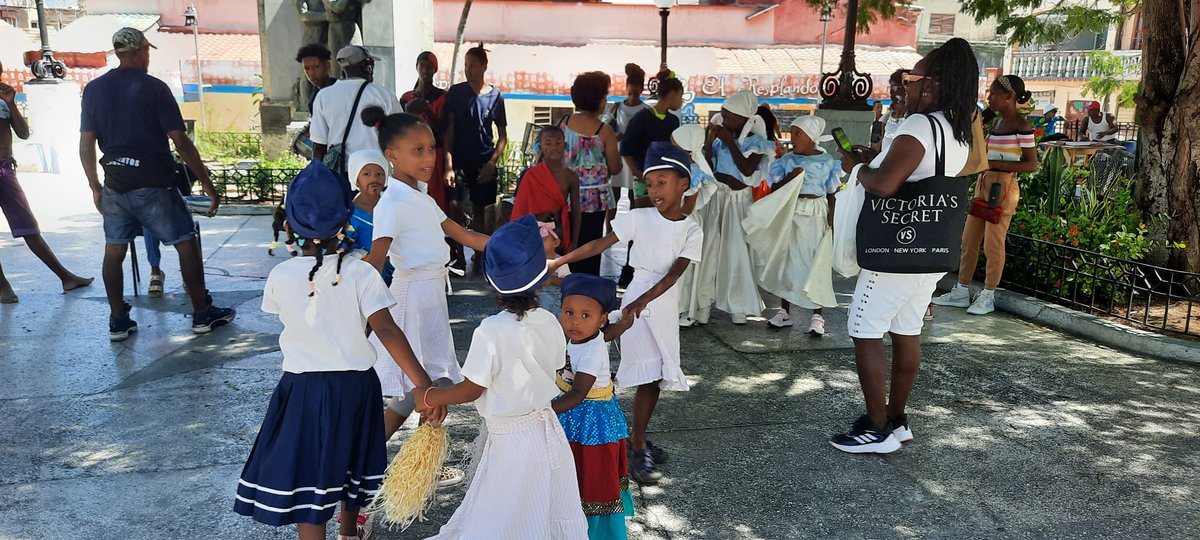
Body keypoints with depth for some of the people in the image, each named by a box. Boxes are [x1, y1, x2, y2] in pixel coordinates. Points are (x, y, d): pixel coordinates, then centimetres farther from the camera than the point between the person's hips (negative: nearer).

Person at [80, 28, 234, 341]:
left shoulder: (94, 89, 6)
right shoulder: (154, 88, -7)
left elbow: (86, 145, 5)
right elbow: (181, 142, -10)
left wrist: (95, 187, 14)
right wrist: (207, 183, -5)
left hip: (115, 182, 5)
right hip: (152, 183, -5)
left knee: (114, 250, 11)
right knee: (186, 243, 4)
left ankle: (118, 322, 16)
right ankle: (202, 315, 8)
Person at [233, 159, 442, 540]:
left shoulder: (280, 275, -12)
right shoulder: (362, 273, -15)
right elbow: (387, 331, -23)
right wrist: (424, 385, -26)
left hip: (303, 388, -1)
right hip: (356, 384, 2)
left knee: (306, 475, 8)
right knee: (349, 461, 25)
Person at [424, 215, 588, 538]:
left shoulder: (490, 332, -23)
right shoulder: (549, 322, -5)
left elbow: (471, 390, -16)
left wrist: (428, 397, -2)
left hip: (509, 439, -6)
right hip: (548, 430, 6)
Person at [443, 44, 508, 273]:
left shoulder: (495, 96, 2)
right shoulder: (455, 93, 1)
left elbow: (502, 136, 6)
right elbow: (449, 130, -1)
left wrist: (492, 163, -7)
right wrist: (448, 165, -11)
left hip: (484, 163, 1)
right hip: (459, 161, -1)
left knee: (480, 211, 7)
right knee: (455, 206, -13)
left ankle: (478, 258, 18)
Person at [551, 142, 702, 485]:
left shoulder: (692, 232, -3)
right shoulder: (639, 218, -7)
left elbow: (673, 274, -14)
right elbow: (599, 245, -5)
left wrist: (640, 302, -27)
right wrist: (556, 262, -8)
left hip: (666, 307, 3)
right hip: (638, 305, -3)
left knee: (657, 377, 10)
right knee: (649, 376, -6)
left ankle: (637, 438, 27)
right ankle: (639, 452, 3)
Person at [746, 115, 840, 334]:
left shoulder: (827, 162, 0)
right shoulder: (786, 160, 3)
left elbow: (832, 195, 3)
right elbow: (774, 190, 1)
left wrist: (831, 222, -5)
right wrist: (790, 177, -15)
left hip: (816, 216, -2)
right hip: (789, 215, 2)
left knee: (815, 264, -1)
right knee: (786, 261, 7)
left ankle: (817, 316, 7)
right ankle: (784, 311, 19)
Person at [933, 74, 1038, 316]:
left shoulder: (1021, 125, -12)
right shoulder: (997, 122, 12)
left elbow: (1031, 164, -14)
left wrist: (994, 164, -20)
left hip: (1003, 187, -9)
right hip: (984, 183, 9)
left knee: (993, 243, 0)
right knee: (969, 240, 11)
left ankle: (988, 296, 12)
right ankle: (961, 292, 20)